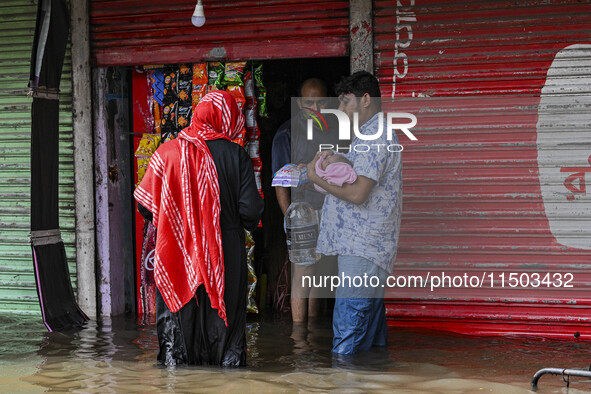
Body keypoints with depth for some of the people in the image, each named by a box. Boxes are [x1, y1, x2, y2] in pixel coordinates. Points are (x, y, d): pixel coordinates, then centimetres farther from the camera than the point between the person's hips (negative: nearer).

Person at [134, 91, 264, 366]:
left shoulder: (168, 152, -4)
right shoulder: (236, 155, -7)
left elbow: (146, 204, 0)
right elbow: (251, 211, -10)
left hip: (178, 254, 1)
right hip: (225, 256, -1)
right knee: (225, 319, 10)